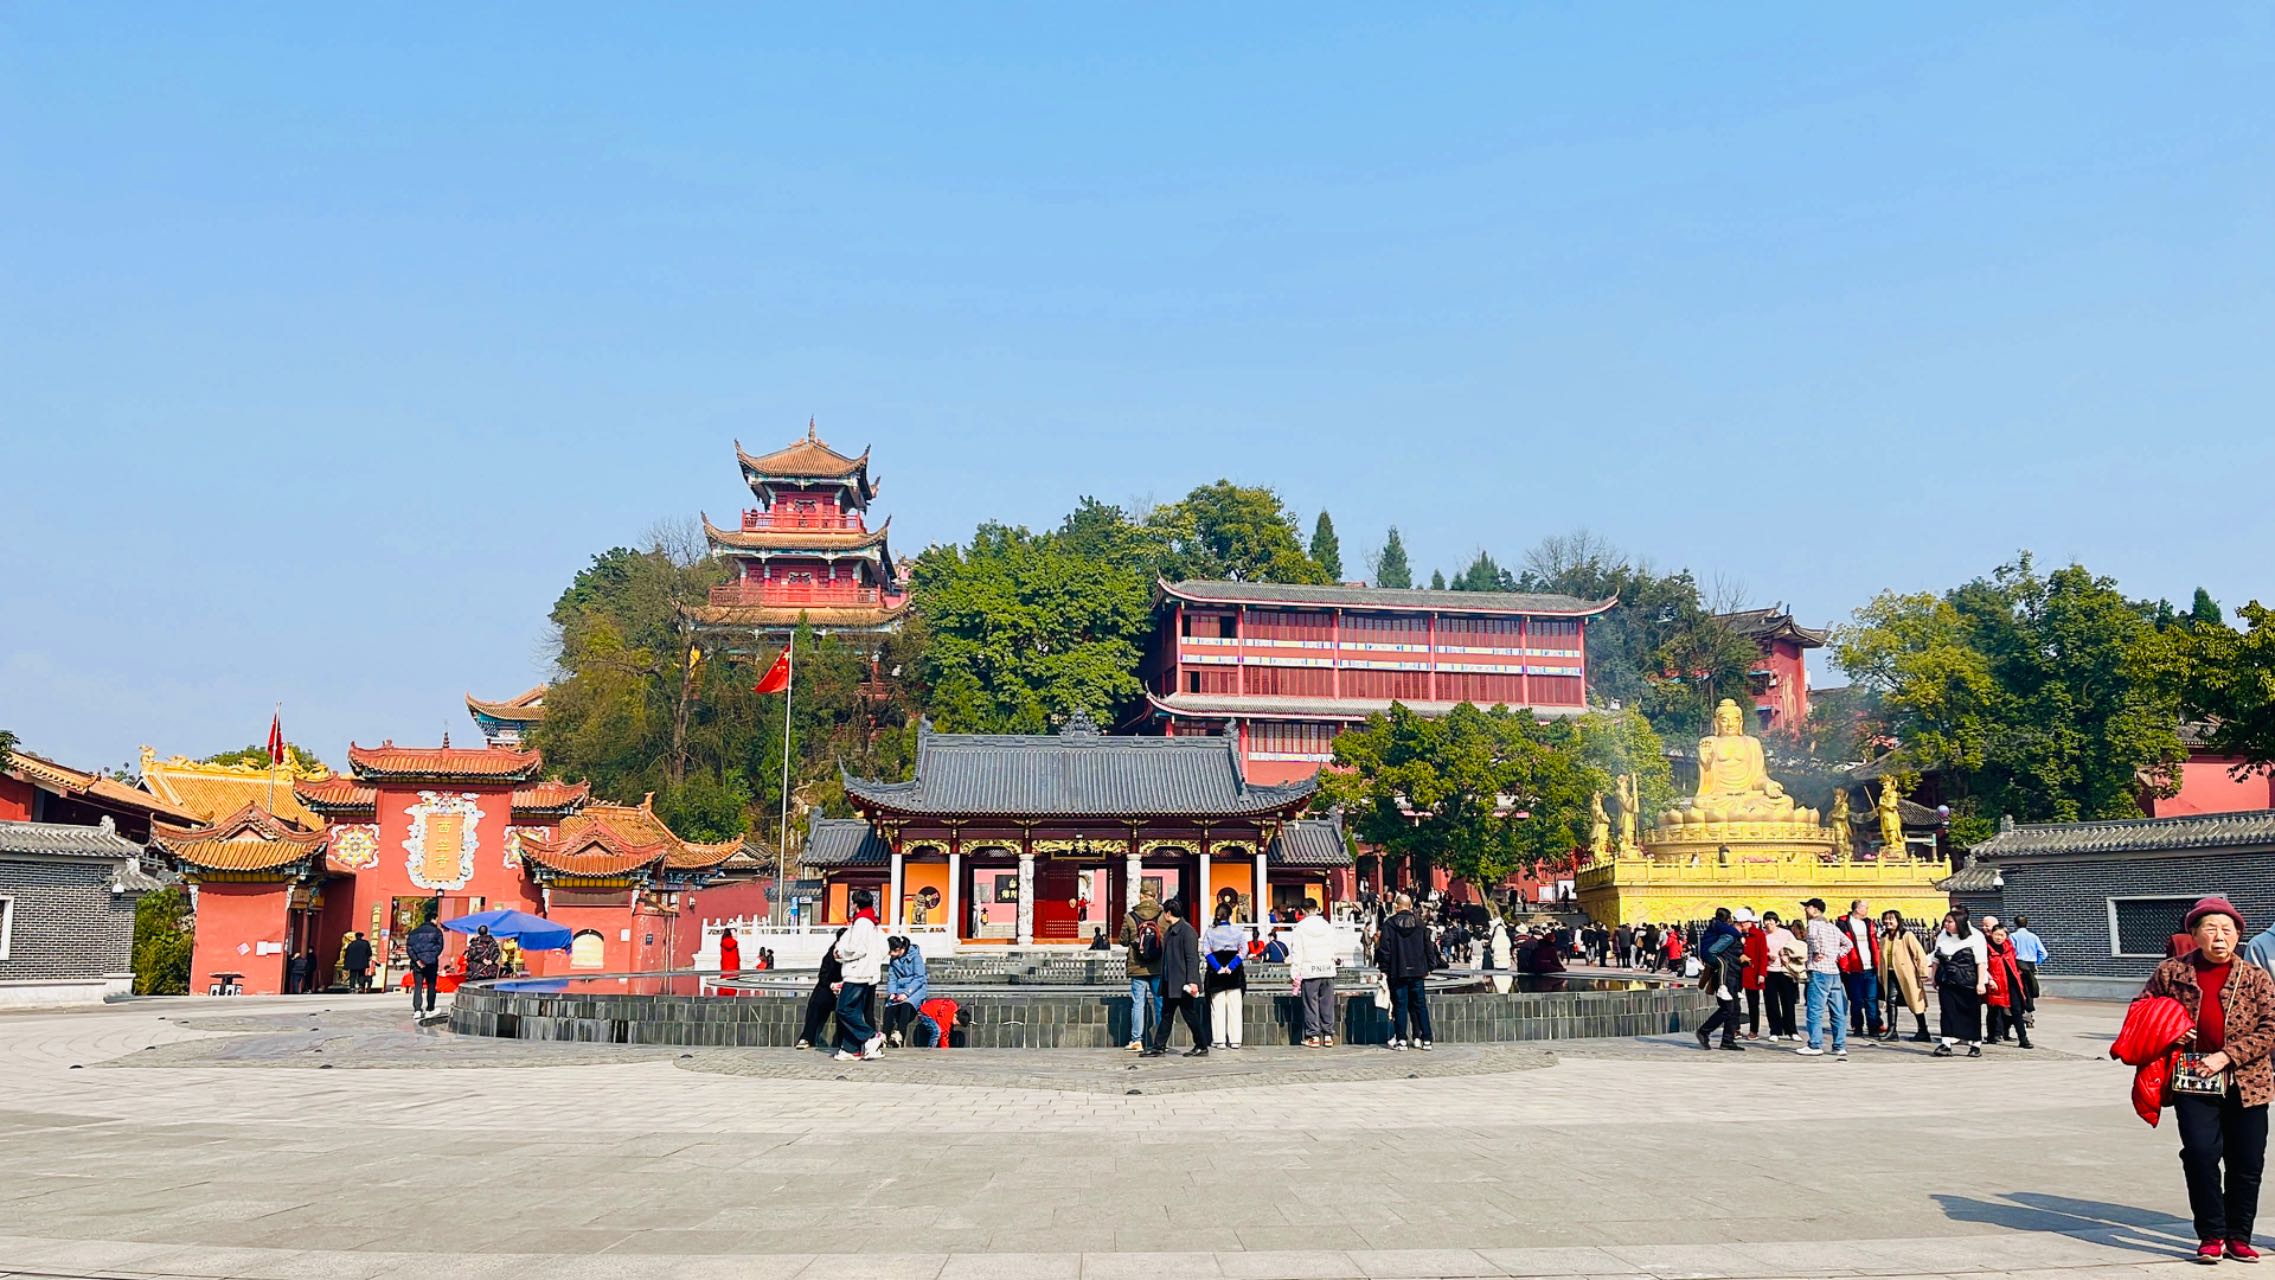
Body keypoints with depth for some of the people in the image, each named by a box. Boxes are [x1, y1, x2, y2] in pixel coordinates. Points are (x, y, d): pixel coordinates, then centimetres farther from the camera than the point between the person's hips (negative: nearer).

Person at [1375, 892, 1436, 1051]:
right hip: (1417, 971, 3)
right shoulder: (1419, 923, 5)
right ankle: (1425, 1039, 5)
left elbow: (1384, 948, -7)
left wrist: (1384, 969, -1)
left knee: (1400, 1005, 1)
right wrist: (1429, 967, 16)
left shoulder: (1389, 924, -6)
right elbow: (1427, 946, 8)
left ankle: (1401, 1039, -2)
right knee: (1420, 1004, 7)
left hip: (1397, 972, -3)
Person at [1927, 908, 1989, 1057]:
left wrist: (1981, 982, -14)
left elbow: (1981, 961, -9)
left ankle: (1976, 1044, 14)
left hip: (1969, 984, -4)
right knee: (1948, 1012, -1)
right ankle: (1946, 1044, -2)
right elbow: (1936, 959, 17)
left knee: (1972, 1013, 4)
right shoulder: (1942, 937, 10)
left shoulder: (1975, 937, -6)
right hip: (1947, 983, 4)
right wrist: (1935, 978, 16)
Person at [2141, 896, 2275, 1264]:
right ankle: (2211, 1236, 3)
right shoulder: (2171, 972, 2)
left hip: (2245, 1082, 1)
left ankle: (2238, 1237, 22)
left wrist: (2226, 1056, -14)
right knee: (2201, 1154, -11)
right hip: (2192, 1081, -1)